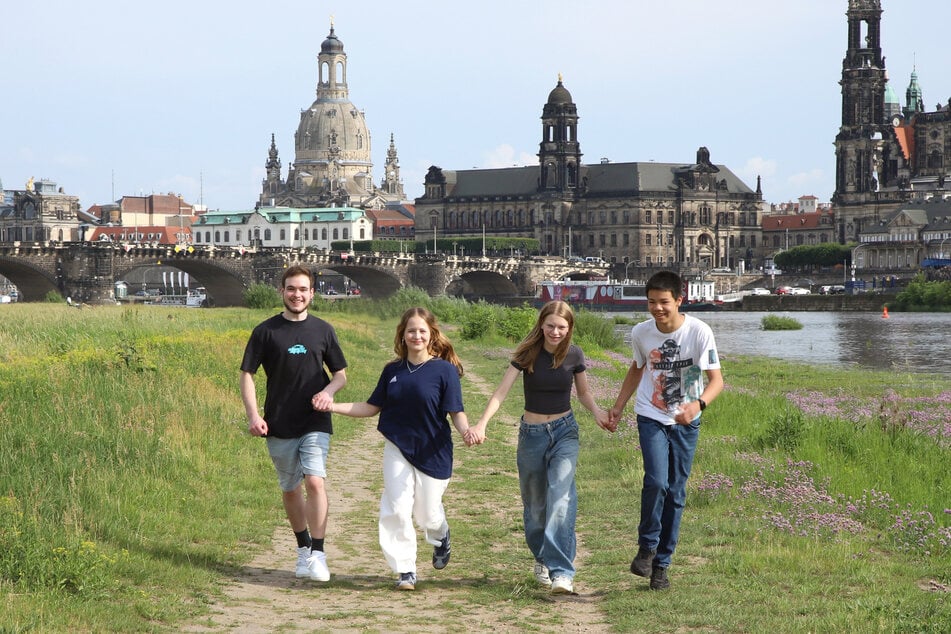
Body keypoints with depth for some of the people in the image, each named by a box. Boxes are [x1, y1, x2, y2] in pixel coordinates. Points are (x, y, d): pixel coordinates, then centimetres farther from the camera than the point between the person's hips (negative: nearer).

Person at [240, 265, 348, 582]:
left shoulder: (323, 330, 5)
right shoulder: (266, 331, 1)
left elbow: (340, 375, 13)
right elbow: (247, 374, 1)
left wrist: (328, 391, -10)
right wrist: (253, 415, -12)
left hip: (315, 423, -1)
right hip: (279, 425, 1)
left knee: (315, 481, -18)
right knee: (290, 489, 11)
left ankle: (318, 555, -16)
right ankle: (304, 548, 29)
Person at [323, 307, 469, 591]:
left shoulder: (445, 370, -10)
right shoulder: (392, 371, 4)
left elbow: (456, 412, -10)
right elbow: (372, 407, 9)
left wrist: (467, 430, -31)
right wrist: (334, 406, 1)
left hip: (434, 453, -3)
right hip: (397, 450, 3)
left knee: (427, 513, 6)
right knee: (397, 509, -7)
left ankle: (440, 537, 42)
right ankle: (405, 570, 6)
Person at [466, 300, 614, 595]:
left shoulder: (574, 355, -3)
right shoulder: (527, 354, -9)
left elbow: (584, 392, 11)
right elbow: (502, 391, -15)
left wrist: (597, 411, -11)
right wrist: (481, 424, -29)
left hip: (564, 430, -1)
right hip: (532, 433, 1)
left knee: (560, 496, -19)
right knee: (535, 502, 9)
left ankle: (561, 571, -25)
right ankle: (542, 559, 34)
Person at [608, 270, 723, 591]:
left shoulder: (699, 332, -16)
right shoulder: (641, 333, -7)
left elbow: (716, 379, -17)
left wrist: (698, 404, -36)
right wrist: (618, 405, 16)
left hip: (686, 423, 0)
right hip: (651, 417, 0)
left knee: (676, 493, 6)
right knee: (656, 481, -21)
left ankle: (661, 564, 18)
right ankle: (646, 548, 0)